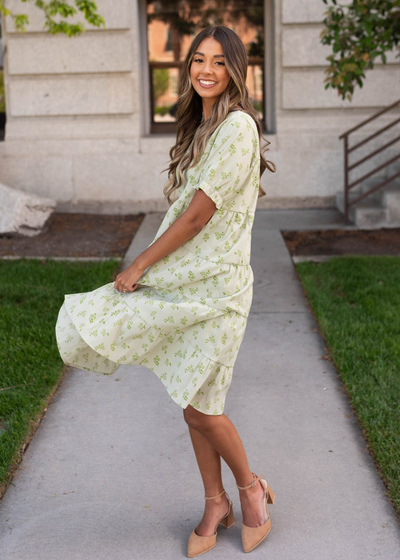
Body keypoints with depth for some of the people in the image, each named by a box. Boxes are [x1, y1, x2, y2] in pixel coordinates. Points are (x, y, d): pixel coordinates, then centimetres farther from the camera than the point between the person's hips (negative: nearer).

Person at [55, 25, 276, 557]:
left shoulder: (237, 126, -14)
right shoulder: (202, 127, 15)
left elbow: (197, 215, -18)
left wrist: (138, 266, -11)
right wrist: (144, 268, 9)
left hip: (214, 287, -8)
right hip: (182, 280, 8)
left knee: (200, 406, -1)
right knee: (192, 402, 12)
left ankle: (250, 487, 25)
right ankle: (216, 504, 28)